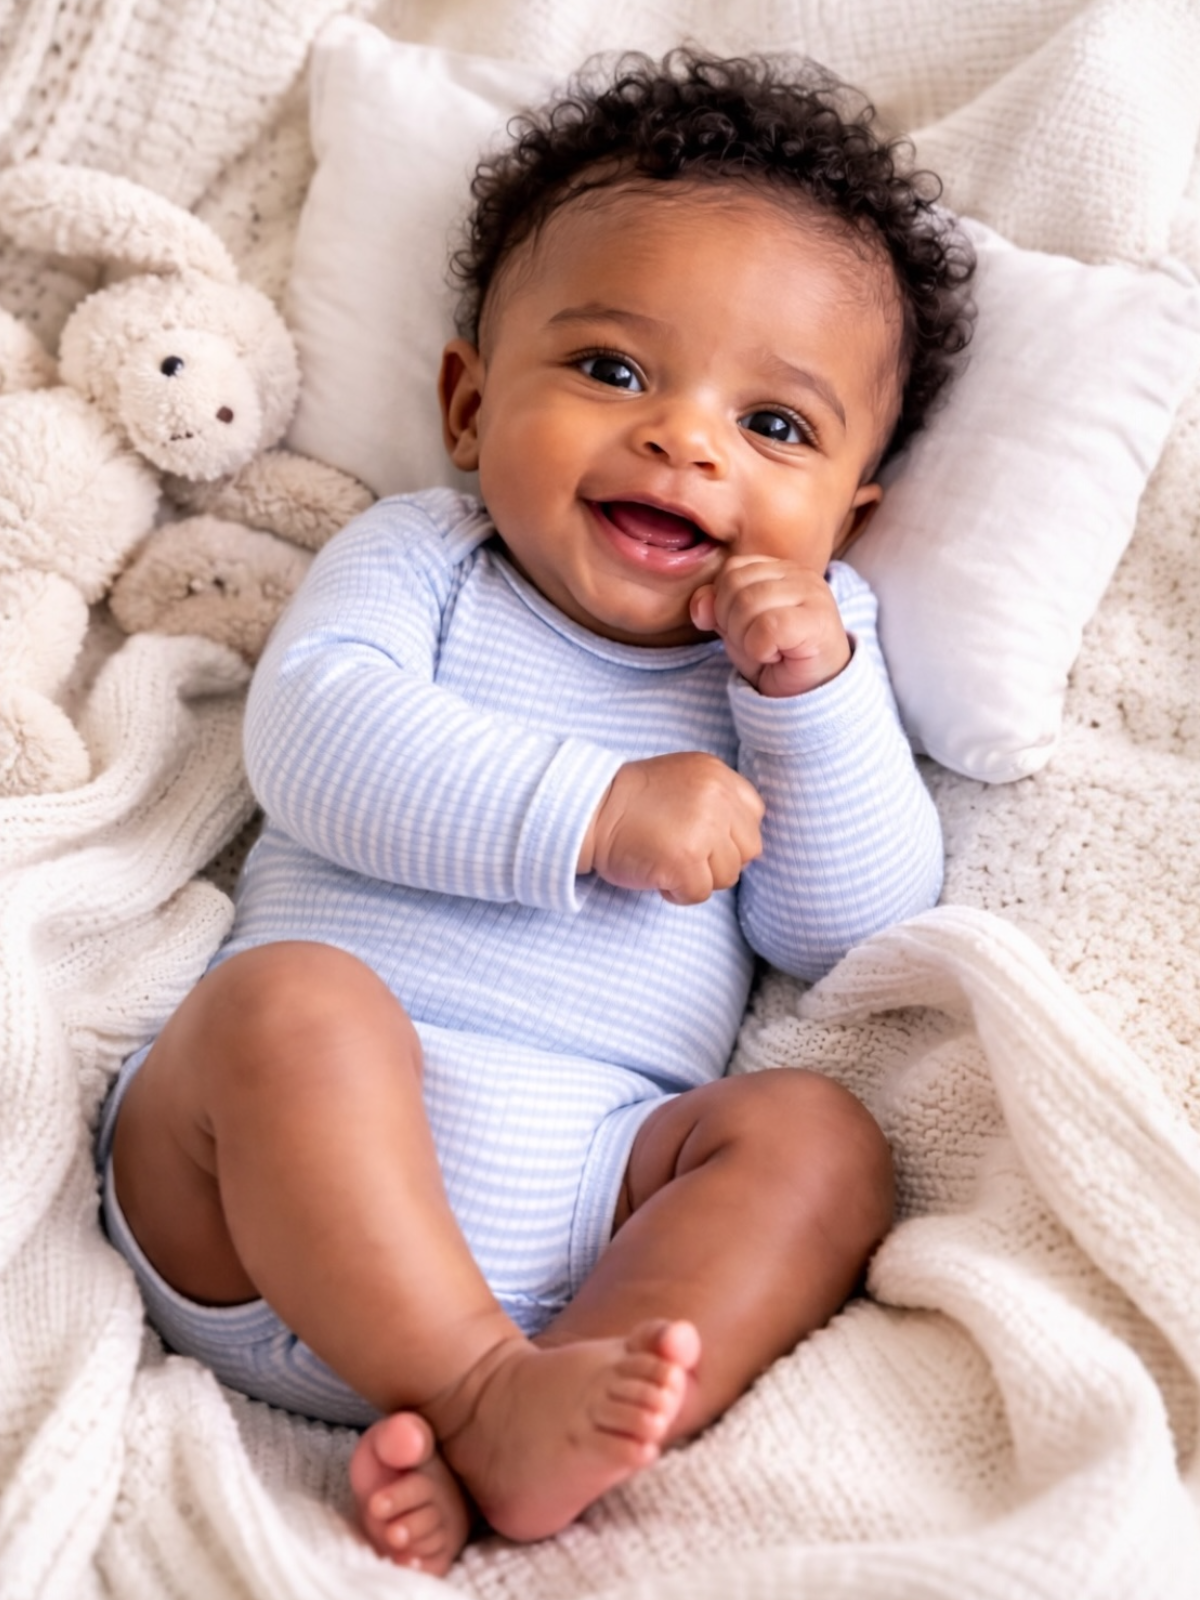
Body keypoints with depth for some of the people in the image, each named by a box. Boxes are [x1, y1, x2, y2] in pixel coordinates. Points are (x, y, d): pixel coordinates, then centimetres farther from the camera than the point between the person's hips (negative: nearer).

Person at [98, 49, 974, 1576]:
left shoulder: (806, 649, 19)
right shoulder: (417, 558, 13)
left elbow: (851, 929, 9)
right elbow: (312, 730, -9)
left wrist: (814, 692, -6)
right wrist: (597, 810, -16)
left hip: (587, 1194, 3)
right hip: (303, 1175, -2)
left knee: (817, 1135, -21)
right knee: (288, 1001, -30)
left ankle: (507, 1461, -32)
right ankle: (482, 1392, -26)